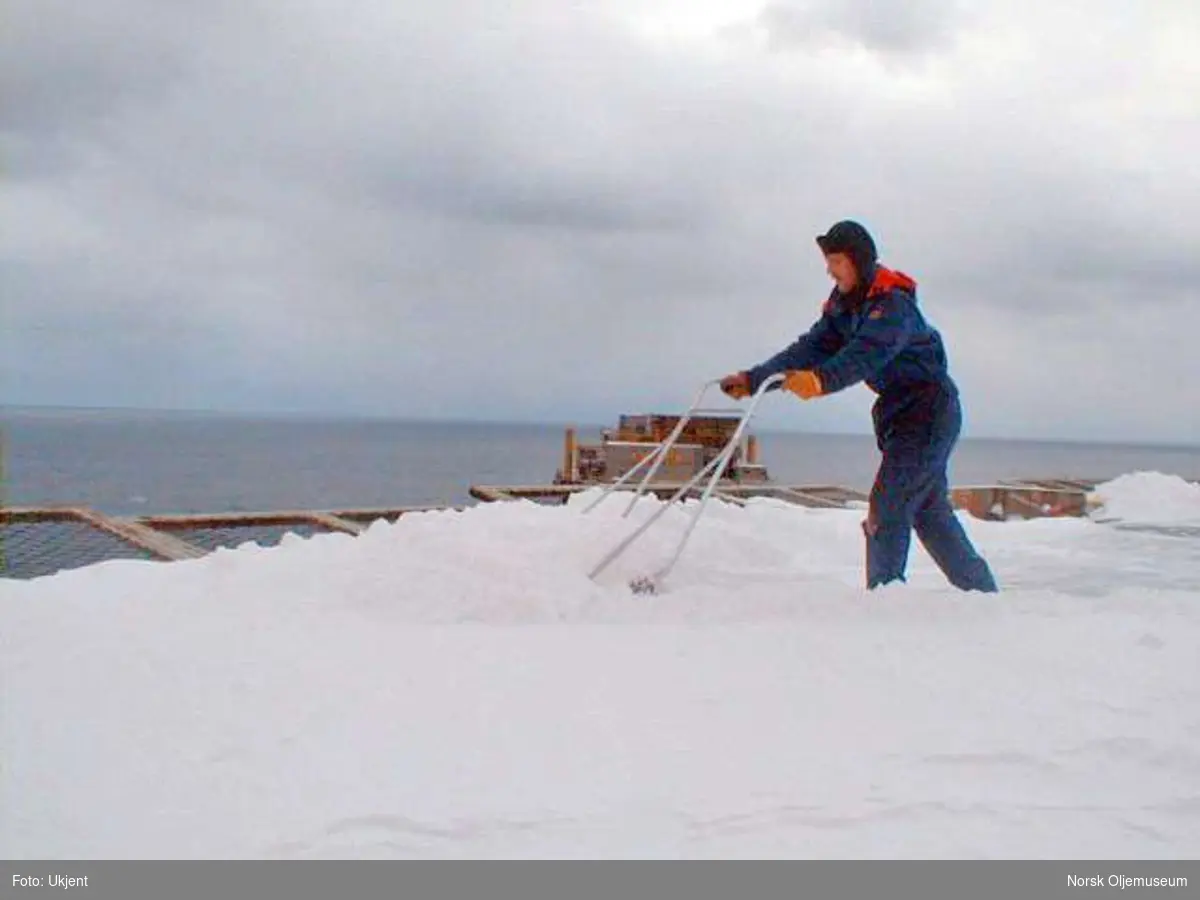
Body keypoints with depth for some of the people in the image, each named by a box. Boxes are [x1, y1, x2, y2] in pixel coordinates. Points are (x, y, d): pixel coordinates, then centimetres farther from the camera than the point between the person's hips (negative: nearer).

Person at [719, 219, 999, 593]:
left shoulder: (893, 303, -21)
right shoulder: (844, 305, 5)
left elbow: (866, 355, -37)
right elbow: (812, 348, -3)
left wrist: (820, 380, -54)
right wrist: (753, 379, -13)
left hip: (930, 411, -9)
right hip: (900, 413, 9)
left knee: (888, 505, -14)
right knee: (930, 512, 15)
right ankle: (982, 592, 26)